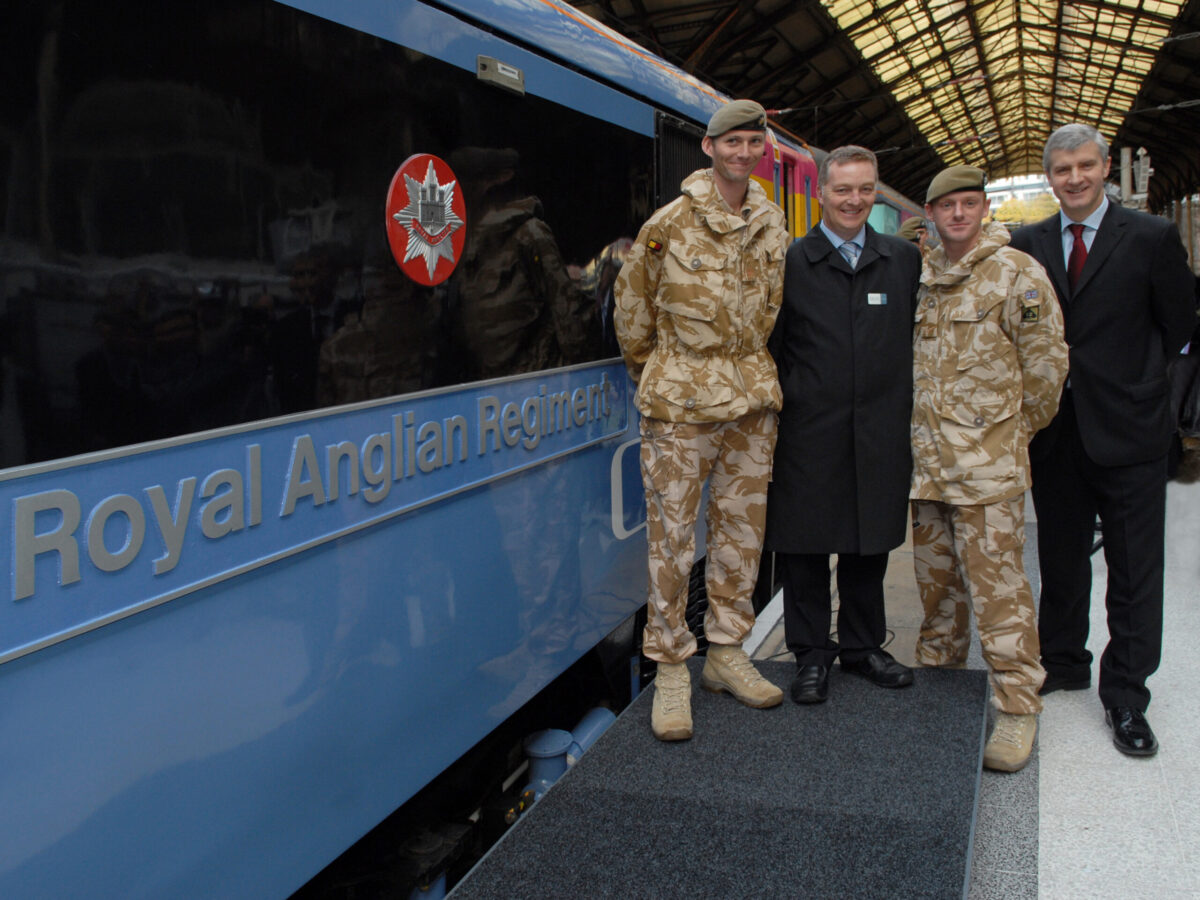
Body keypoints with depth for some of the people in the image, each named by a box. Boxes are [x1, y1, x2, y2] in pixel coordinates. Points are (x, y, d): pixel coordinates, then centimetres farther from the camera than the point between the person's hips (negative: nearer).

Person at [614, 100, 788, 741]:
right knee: (673, 534, -2)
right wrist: (653, 376, 10)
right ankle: (670, 670, 9)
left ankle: (726, 652, 25)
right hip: (682, 401, -5)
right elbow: (632, 307, 3)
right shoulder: (670, 224, -6)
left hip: (752, 397, 5)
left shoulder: (772, 224, 9)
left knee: (742, 528, 10)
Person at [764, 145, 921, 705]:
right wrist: (782, 405, -2)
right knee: (805, 545, 4)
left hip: (880, 435, 3)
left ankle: (862, 645, 28)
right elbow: (771, 348, 2)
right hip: (808, 434, -2)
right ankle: (812, 653, 18)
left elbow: (915, 341, 12)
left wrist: (905, 415, 7)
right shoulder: (790, 263, 0)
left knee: (870, 544, 12)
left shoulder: (904, 260, 10)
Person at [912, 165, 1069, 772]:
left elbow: (1046, 362, -4)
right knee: (936, 578, 15)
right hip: (926, 457, 6)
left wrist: (1016, 428, 5)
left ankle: (1017, 707, 4)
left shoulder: (1017, 273, -5)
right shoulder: (920, 277, 12)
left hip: (988, 463, -6)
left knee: (996, 582, -6)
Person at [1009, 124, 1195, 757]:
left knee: (1134, 570, 3)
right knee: (1059, 559, 15)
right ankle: (1063, 664, 31)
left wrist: (1131, 380, 4)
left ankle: (1125, 694, 15)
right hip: (1056, 427, 3)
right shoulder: (1026, 245, 6)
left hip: (1127, 427, -3)